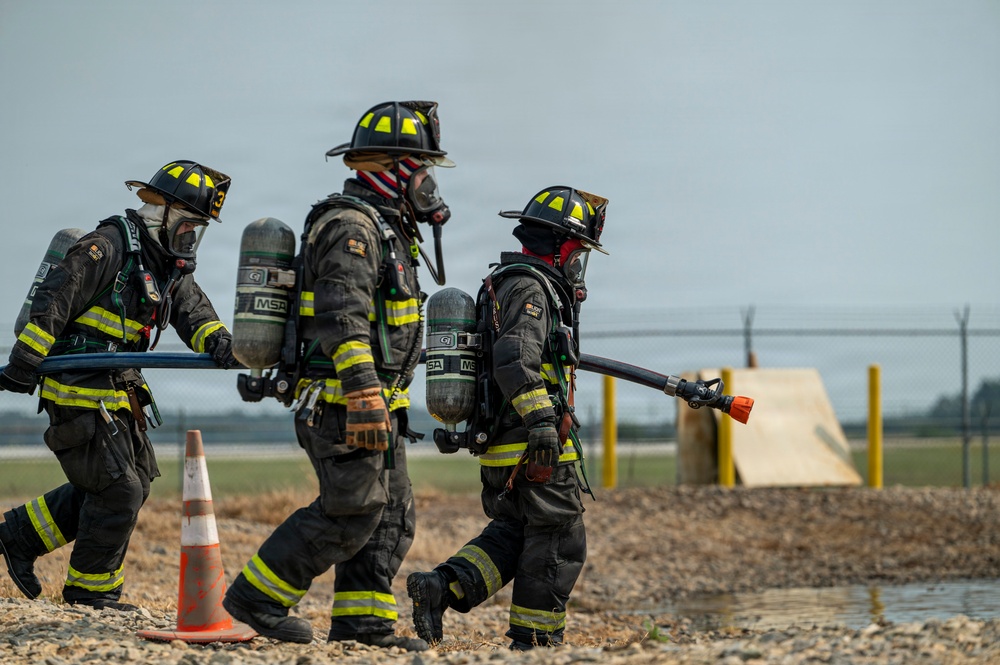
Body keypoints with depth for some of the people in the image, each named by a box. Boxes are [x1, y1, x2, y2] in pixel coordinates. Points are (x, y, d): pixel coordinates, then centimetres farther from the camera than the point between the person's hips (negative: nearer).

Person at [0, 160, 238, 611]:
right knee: (118, 491, -6)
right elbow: (52, 301, -18)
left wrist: (219, 344, -22)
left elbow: (193, 313, 0)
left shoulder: (171, 268, 13)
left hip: (117, 393, 10)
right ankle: (90, 591, 9)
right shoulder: (108, 247, -14)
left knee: (134, 483, 14)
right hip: (80, 392, -10)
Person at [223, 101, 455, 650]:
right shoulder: (350, 226, -15)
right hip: (343, 400, -10)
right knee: (350, 513, -11)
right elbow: (342, 317, -25)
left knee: (390, 514, 8)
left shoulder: (383, 228, 19)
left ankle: (362, 621, 9)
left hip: (377, 402, 10)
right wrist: (364, 396, -32)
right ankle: (255, 596, -4)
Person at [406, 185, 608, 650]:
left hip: (502, 448, 10)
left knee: (512, 533, 17)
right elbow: (516, 363, -26)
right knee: (559, 543, 0)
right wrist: (542, 422, -30)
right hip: (534, 446, -10)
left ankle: (441, 586, 0)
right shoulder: (528, 287, -13)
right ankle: (534, 640, 3)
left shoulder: (504, 283, 19)